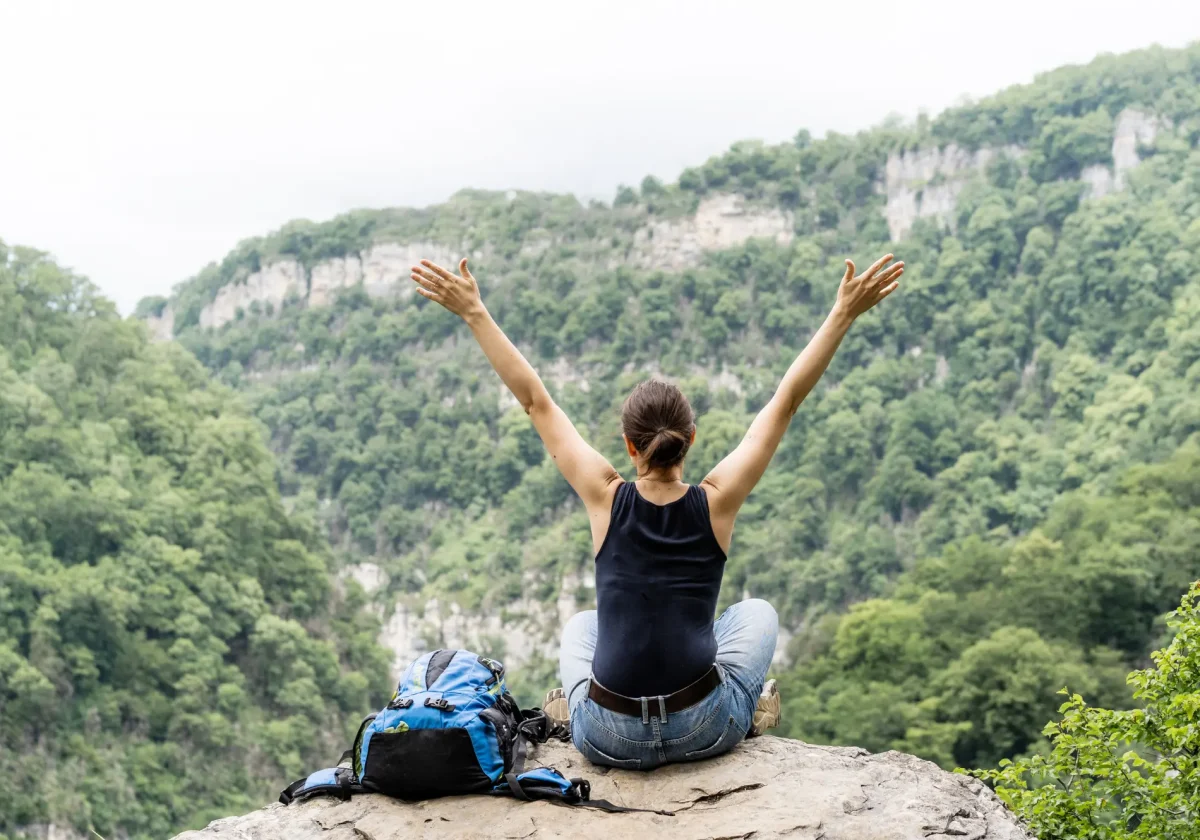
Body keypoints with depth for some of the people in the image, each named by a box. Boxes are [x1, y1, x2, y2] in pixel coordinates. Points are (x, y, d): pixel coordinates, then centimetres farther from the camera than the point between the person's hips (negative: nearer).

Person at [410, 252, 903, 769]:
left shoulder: (606, 499, -7)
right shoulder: (716, 502, -8)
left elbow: (535, 400, -2)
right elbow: (786, 401, -4)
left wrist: (474, 314, 3)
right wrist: (844, 313, -2)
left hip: (609, 740, 0)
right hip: (705, 731, 0)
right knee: (757, 613, 29)